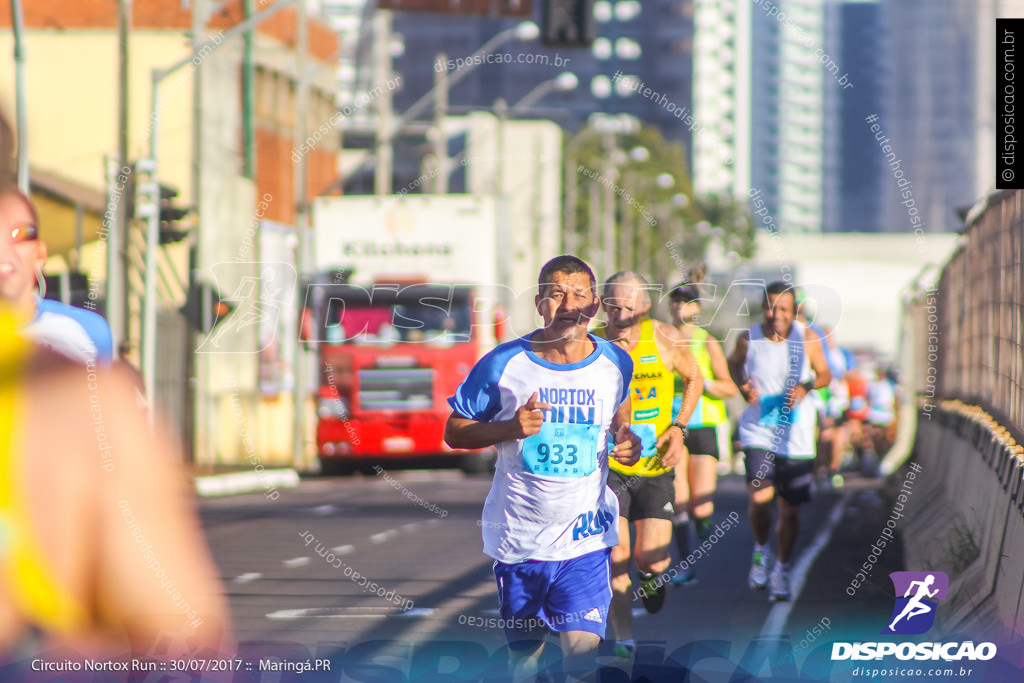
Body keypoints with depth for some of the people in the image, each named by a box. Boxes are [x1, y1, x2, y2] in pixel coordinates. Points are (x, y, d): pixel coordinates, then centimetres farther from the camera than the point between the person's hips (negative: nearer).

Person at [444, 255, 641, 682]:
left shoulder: (616, 365, 0)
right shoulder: (504, 363, -6)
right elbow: (454, 432, 1)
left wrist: (628, 443, -7)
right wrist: (511, 427, -16)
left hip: (585, 538, 0)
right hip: (517, 535, 0)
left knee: (583, 647, -15)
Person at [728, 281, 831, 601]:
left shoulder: (807, 338, -4)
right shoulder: (748, 339, -5)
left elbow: (825, 374, 7)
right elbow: (734, 363, 16)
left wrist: (807, 386, -14)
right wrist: (743, 387, -4)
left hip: (796, 438, 1)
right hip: (758, 431, -1)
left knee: (789, 509, 5)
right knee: (760, 497, -19)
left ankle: (782, 569, 26)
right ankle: (761, 550, 12)